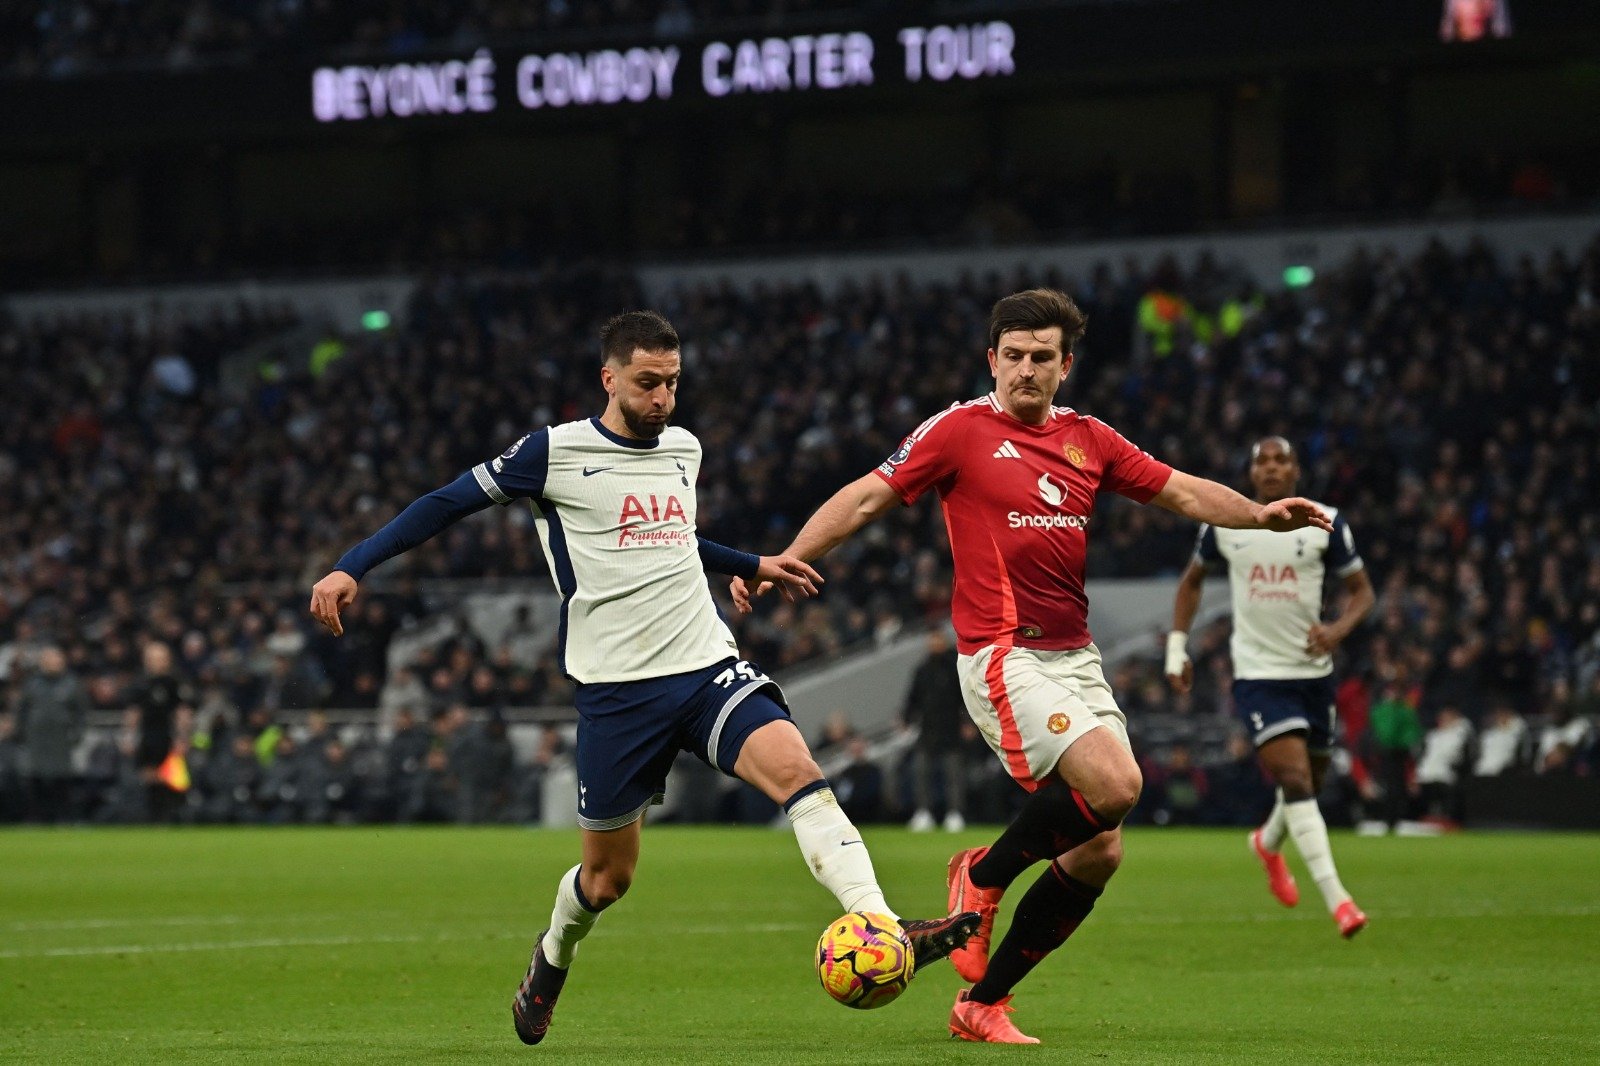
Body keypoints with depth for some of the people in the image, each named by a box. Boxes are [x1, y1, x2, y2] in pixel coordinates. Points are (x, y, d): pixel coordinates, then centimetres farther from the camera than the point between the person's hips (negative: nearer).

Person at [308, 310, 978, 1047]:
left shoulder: (683, 449, 13)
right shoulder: (556, 453, -4)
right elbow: (447, 505, 2)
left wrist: (753, 565, 37)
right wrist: (350, 569, -4)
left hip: (709, 667, 4)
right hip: (618, 689, -4)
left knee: (798, 770, -22)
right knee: (609, 876, 6)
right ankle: (552, 959, 39)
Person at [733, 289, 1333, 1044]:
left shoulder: (1087, 439, 13)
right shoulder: (961, 430, -2)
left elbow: (1184, 493, 14)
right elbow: (866, 499, -3)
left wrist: (1259, 514, -3)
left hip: (1076, 657, 7)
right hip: (1002, 657, -6)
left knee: (1098, 851, 1)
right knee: (1114, 783, -26)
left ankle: (981, 1003, 13)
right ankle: (983, 876, 0)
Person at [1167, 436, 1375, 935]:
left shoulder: (1324, 523, -2)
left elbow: (1362, 590, 4)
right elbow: (1192, 581, 17)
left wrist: (1338, 629, -17)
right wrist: (1177, 647, 10)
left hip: (1313, 671, 2)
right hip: (1258, 674, -2)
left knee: (1309, 783, 14)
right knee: (1295, 780, -18)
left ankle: (1268, 843, 49)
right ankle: (1336, 899, -22)